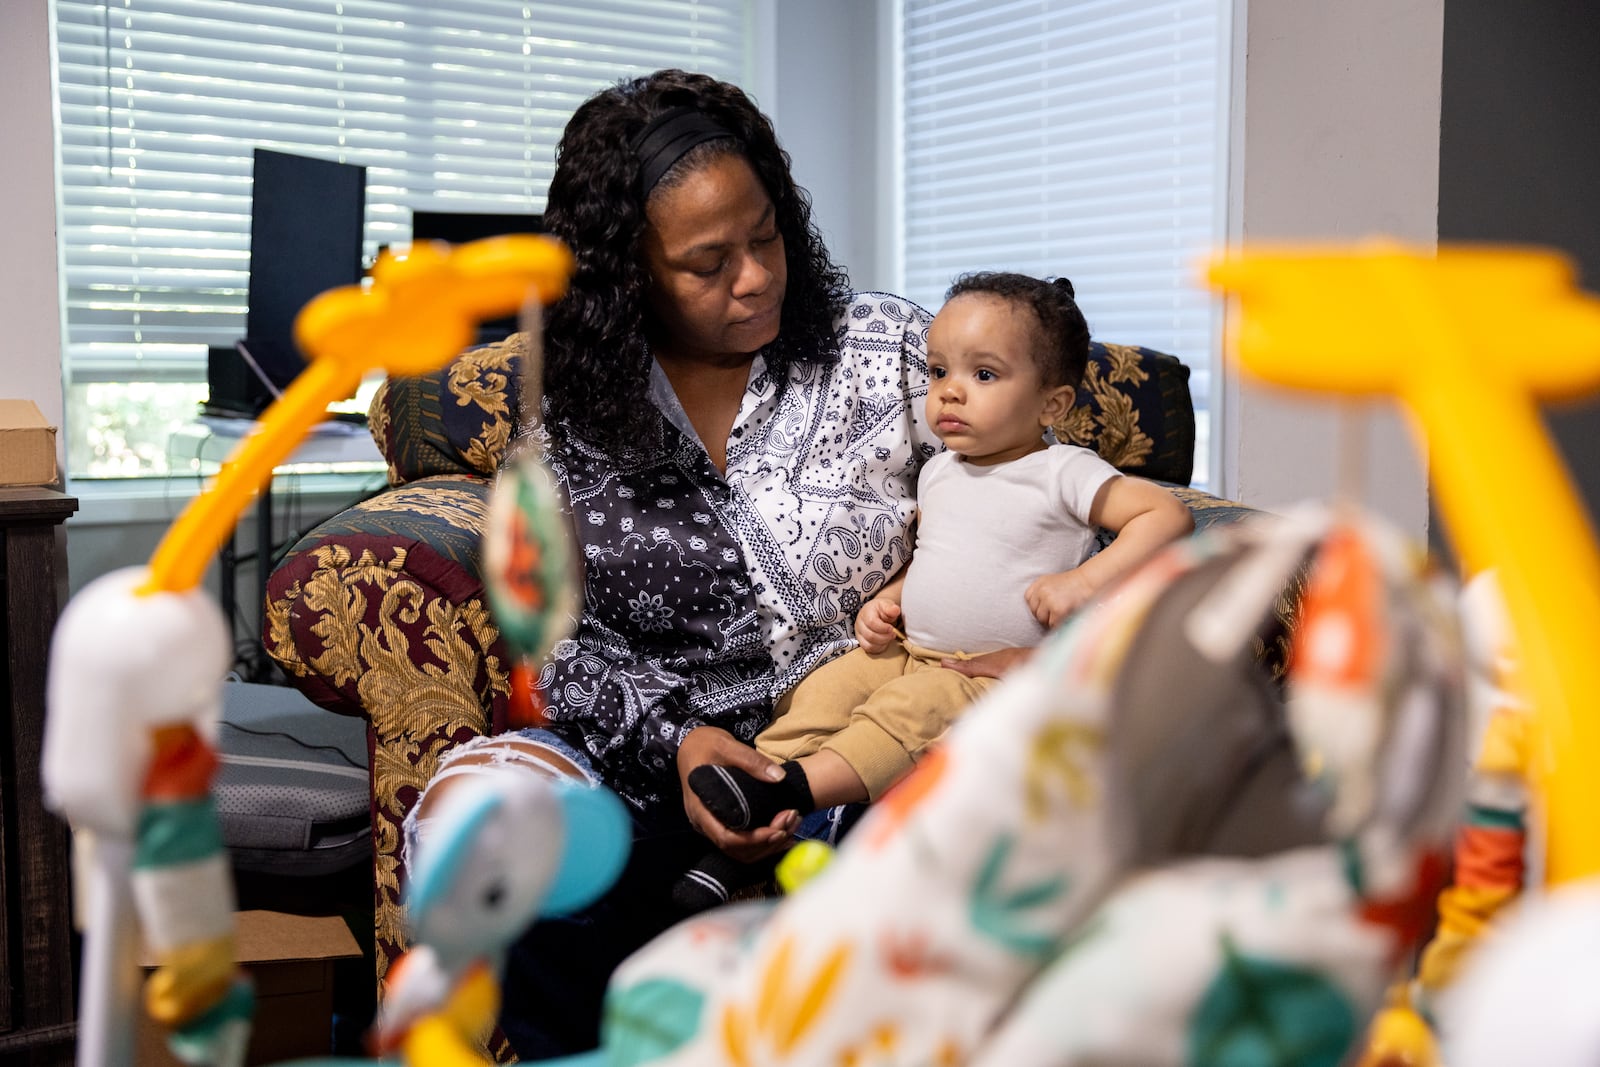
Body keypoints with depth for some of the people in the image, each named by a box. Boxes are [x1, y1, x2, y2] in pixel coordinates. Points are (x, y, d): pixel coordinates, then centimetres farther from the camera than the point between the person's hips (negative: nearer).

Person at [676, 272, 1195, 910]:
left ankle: (786, 790, -38)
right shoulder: (938, 474, 13)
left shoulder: (1062, 474, -8)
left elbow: (1168, 514, -16)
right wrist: (886, 598, 7)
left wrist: (1085, 580, -24)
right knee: (822, 690, -15)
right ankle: (745, 841, -18)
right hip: (908, 651, 6)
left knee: (914, 709, -32)